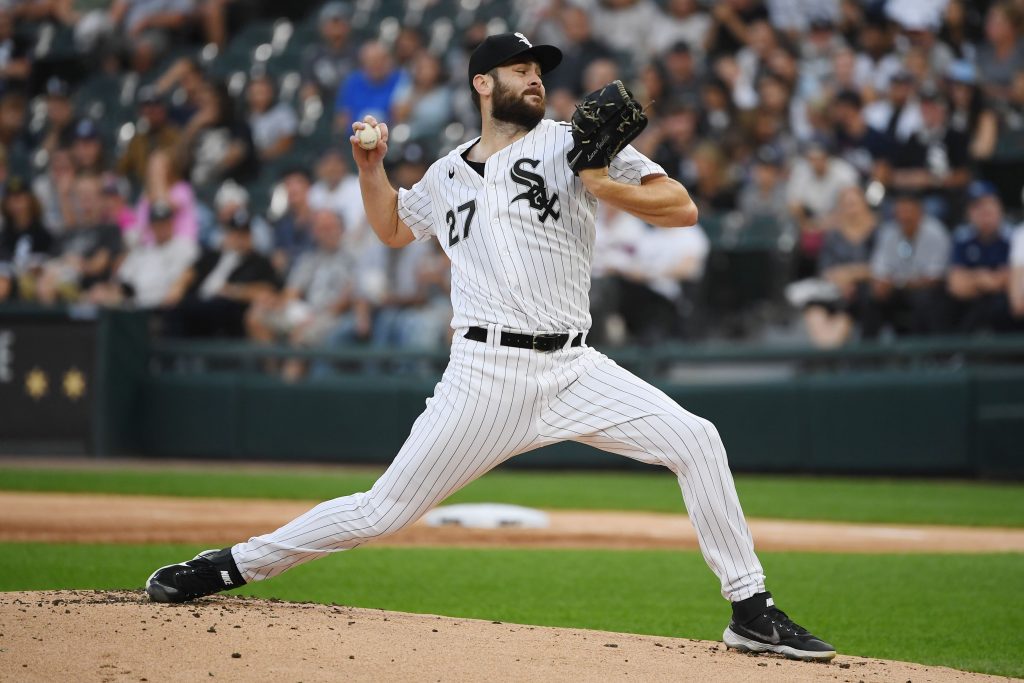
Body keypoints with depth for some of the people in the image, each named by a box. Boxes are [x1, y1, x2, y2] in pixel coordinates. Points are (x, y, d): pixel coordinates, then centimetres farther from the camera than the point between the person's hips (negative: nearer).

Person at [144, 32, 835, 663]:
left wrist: (608, 188, -15)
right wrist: (371, 166, 17)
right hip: (486, 375, 0)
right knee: (384, 511, -2)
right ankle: (232, 565, 13)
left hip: (573, 369, 0)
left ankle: (751, 611, -8)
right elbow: (393, 228, 34)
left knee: (695, 441, -17)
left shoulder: (575, 142, 6)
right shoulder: (448, 175, 14)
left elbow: (683, 207, 1)